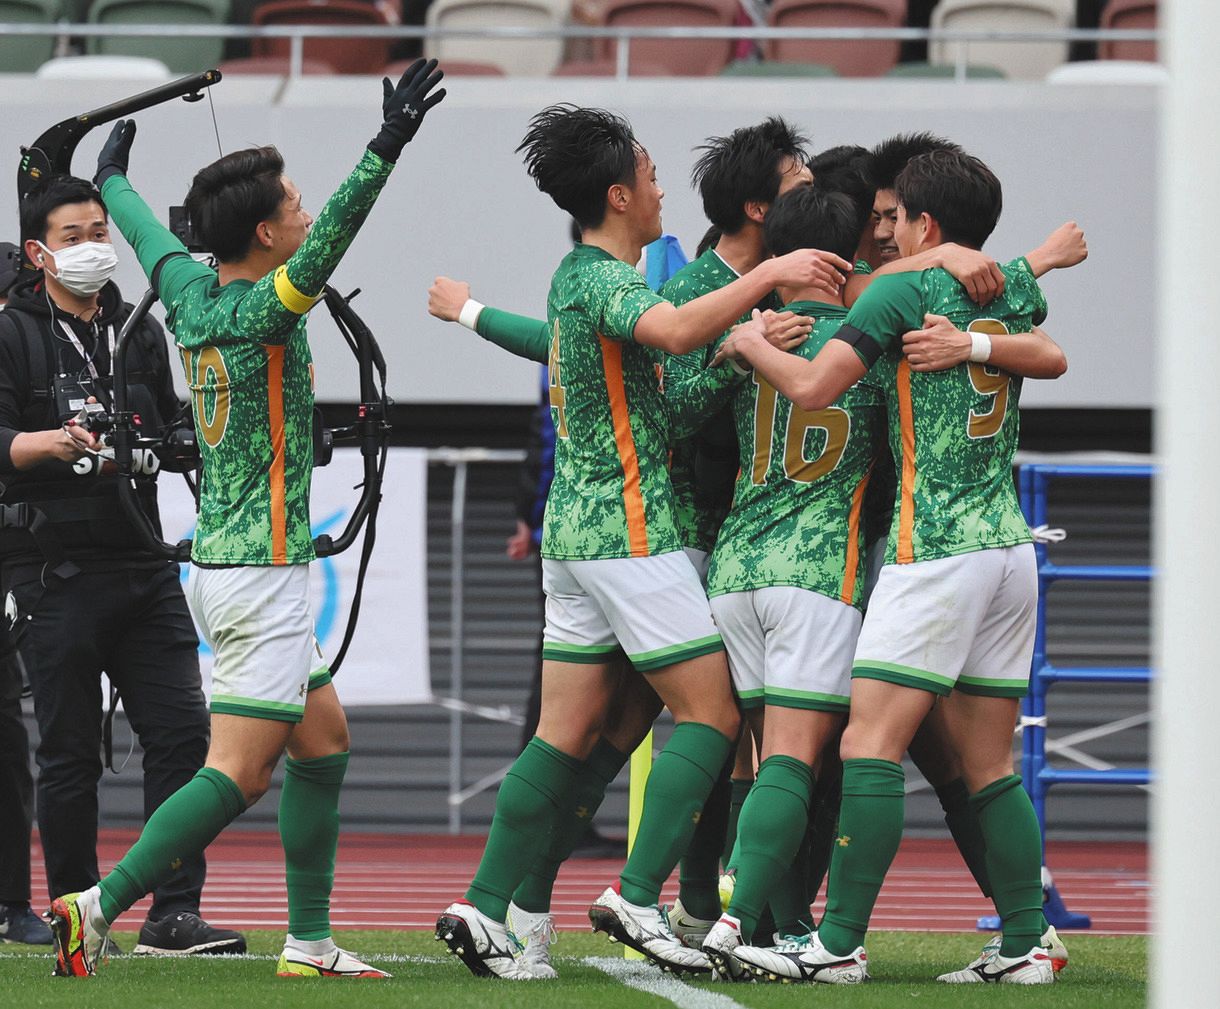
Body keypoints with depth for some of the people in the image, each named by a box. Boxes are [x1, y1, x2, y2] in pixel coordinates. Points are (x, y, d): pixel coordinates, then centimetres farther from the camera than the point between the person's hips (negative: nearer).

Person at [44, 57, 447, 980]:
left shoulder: (194, 295, 6)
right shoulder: (257, 313, -17)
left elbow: (149, 237, 26)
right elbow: (323, 247, -35)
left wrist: (113, 180, 47)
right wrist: (384, 151, -45)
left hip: (226, 561, 10)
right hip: (260, 574, -10)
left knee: (322, 739, 15)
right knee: (238, 773, -9)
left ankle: (310, 941, 16)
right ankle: (100, 905, -11)